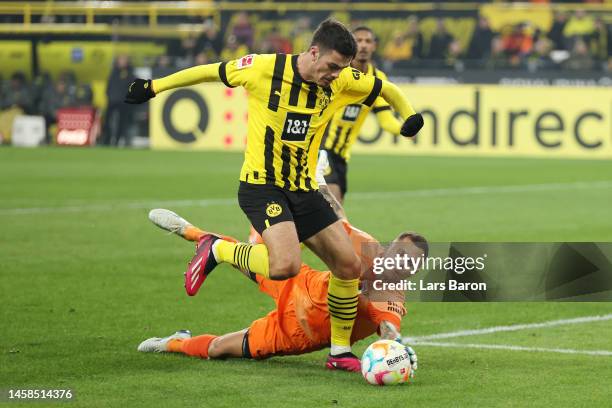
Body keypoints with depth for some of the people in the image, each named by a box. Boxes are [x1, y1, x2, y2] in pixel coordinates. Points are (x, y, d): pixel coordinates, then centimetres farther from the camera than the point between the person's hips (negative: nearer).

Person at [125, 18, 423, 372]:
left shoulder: (342, 81, -3)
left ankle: (340, 352, 19)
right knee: (286, 266, -28)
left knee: (349, 265, 0)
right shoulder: (265, 68, -15)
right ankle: (217, 251, 0)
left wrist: (410, 116, -3)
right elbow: (210, 72, 0)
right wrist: (155, 87, 6)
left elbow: (386, 89, 15)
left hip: (303, 189, 6)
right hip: (261, 186, -6)